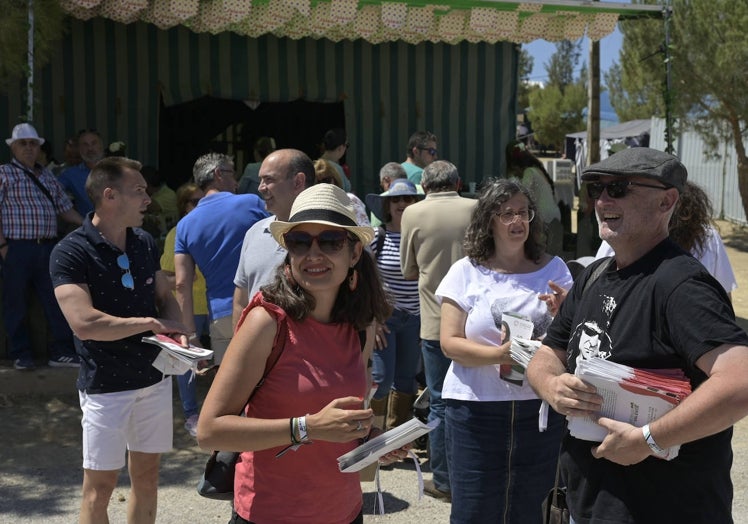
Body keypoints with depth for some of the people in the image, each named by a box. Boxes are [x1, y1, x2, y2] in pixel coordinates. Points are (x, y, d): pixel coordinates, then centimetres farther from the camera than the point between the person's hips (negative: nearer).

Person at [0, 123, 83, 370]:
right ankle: (21, 355, 15)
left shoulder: (48, 176, 18)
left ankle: (61, 352, 13)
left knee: (57, 300, 5)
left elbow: (65, 208, 20)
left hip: (48, 247, 5)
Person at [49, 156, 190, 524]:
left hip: (155, 378, 6)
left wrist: (176, 331, -9)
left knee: (146, 476, 15)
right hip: (106, 386, -6)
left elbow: (166, 297, 13)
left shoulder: (145, 243, 4)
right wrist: (150, 323, -17)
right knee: (99, 487, 4)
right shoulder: (70, 253, -15)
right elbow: (84, 323, -25)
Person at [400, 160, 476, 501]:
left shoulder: (413, 213, -5)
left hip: (436, 322, -1)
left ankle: (443, 481, 15)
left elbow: (408, 270, 5)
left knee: (440, 404, 8)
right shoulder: (476, 209, -3)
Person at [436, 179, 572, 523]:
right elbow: (450, 343, -6)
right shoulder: (466, 271, -1)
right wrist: (499, 355, -22)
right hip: (475, 409, -2)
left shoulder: (554, 269, 5)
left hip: (540, 407, 2)